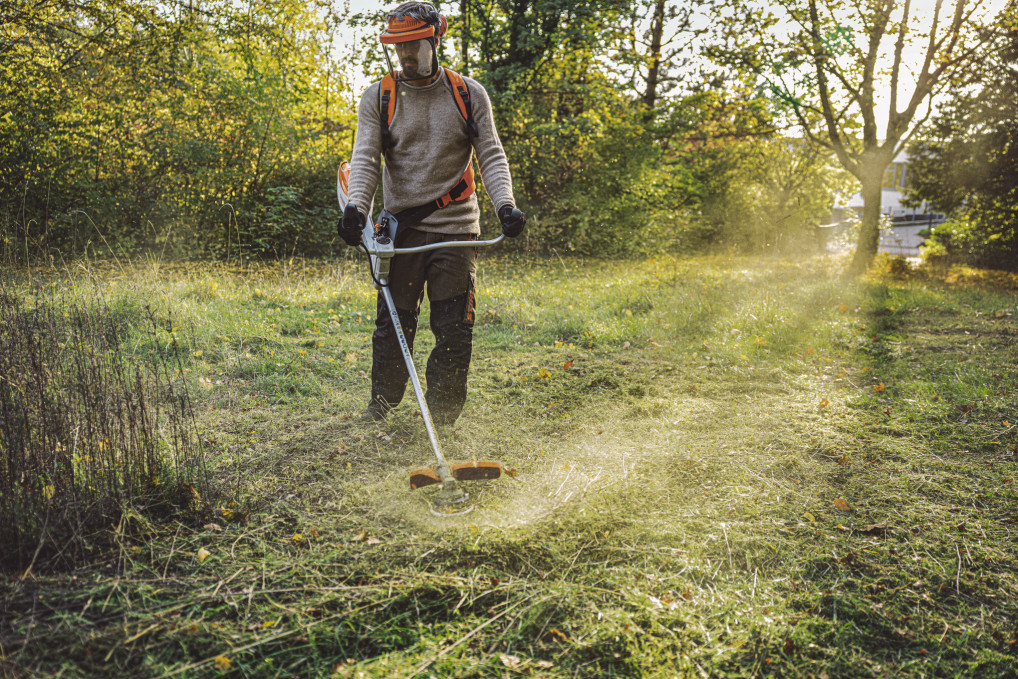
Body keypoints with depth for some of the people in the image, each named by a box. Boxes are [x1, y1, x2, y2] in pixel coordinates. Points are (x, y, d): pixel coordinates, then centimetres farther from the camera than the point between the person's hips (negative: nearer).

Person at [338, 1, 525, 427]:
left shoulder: (469, 95, 6)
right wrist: (356, 206, -22)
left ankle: (442, 423, 12)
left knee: (453, 332, -1)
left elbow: (491, 156, 2)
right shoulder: (378, 98, 7)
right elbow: (365, 159, -3)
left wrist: (505, 204, -15)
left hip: (456, 230, 0)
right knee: (392, 326, 6)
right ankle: (380, 409, 25)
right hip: (401, 230, 1)